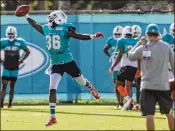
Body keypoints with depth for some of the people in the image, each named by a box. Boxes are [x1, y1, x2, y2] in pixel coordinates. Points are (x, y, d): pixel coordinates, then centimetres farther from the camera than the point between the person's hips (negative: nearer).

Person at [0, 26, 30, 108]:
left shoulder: (20, 42, -4)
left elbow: (27, 52, 9)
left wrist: (21, 60, 2)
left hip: (15, 68, 0)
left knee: (12, 86, 5)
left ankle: (10, 104, 10)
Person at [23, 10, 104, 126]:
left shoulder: (65, 29, -9)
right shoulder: (46, 29, 7)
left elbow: (79, 36, -13)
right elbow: (34, 25, 22)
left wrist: (93, 36, -25)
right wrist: (26, 16, 27)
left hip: (68, 62, -4)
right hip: (55, 64, 4)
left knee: (81, 81, 15)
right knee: (52, 89, -9)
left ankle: (92, 89, 53)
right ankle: (52, 117, -5)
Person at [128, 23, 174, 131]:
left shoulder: (142, 48, -4)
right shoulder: (166, 47, -2)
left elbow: (130, 56, 15)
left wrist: (138, 44, 26)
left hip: (148, 85, -1)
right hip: (163, 85, 1)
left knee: (149, 114, -4)